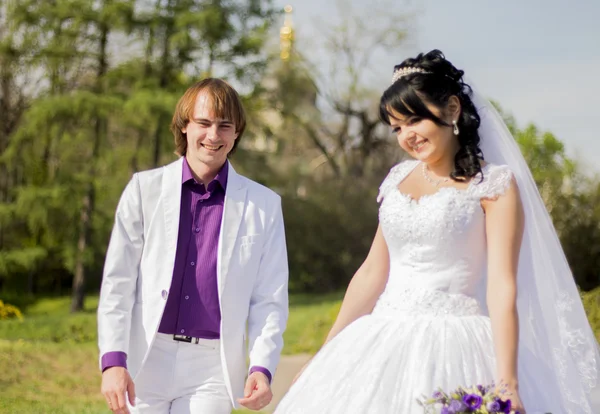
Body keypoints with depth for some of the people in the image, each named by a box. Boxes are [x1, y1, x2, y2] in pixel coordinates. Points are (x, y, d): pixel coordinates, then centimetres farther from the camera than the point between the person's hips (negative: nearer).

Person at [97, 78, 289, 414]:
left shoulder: (264, 204, 5)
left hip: (213, 366, -1)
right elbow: (118, 281, 3)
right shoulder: (145, 188, 5)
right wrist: (113, 360, -8)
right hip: (145, 362, 1)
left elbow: (270, 299, 5)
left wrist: (262, 367, -9)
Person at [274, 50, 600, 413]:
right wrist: (326, 354, 14)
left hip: (452, 351, -5)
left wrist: (506, 383, -21)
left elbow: (502, 287, -13)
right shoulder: (399, 179, 12)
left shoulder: (494, 185, -4)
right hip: (384, 344, 5)